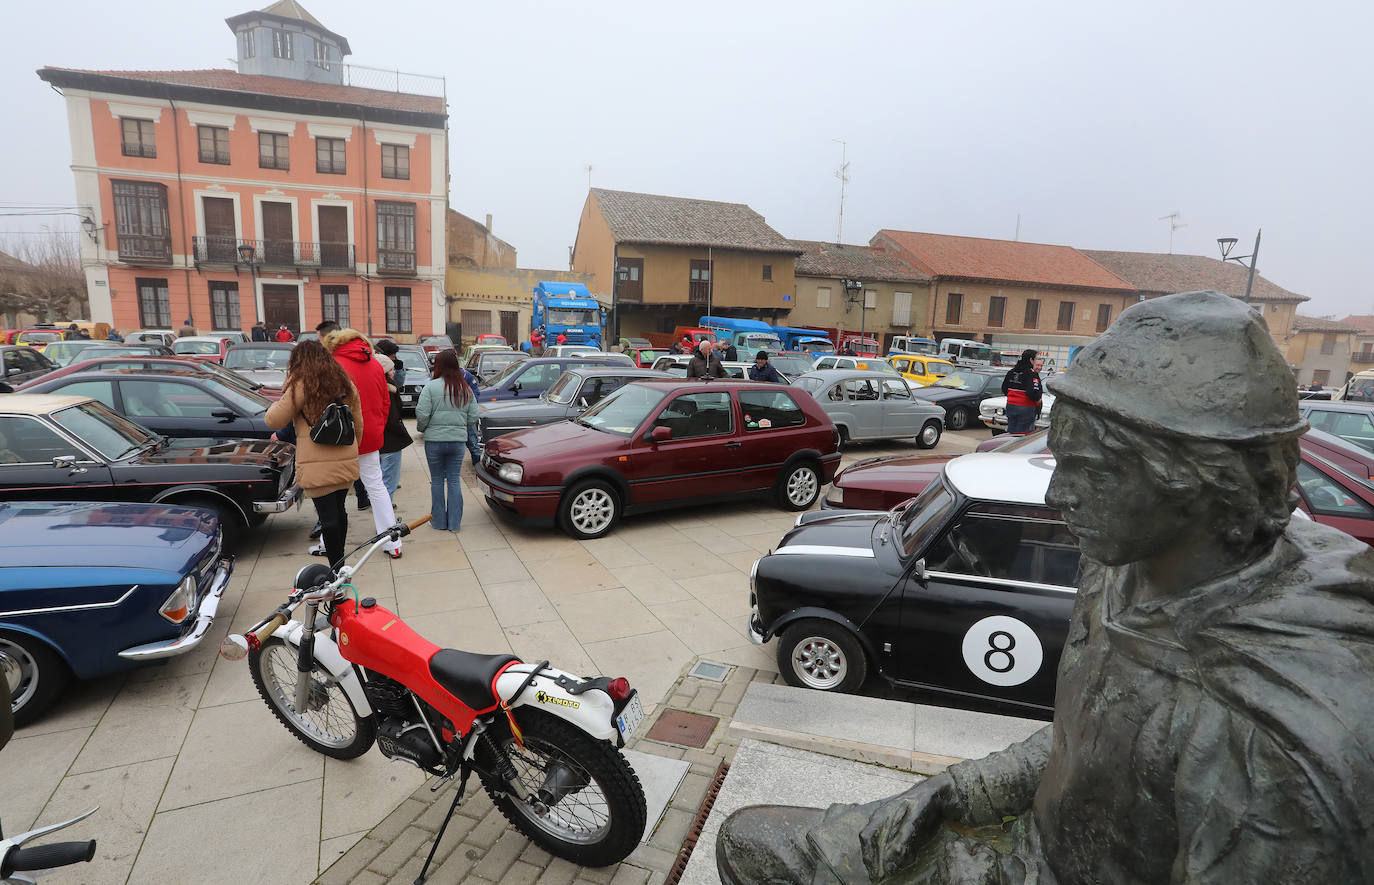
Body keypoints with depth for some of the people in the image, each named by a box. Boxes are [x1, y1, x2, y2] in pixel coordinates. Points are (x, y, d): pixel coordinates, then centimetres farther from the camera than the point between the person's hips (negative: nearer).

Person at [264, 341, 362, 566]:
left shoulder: (301, 386, -9)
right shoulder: (346, 383, 9)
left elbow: (274, 421, -4)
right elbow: (358, 425, 15)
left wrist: (277, 404, 15)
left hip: (317, 466, -6)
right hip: (346, 463, 6)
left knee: (328, 516, -1)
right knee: (338, 510, 19)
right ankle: (339, 556, 34)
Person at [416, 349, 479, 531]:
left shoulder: (431, 387, -9)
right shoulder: (466, 389, 3)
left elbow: (422, 415, -12)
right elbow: (473, 418, 4)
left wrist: (421, 428, 9)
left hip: (435, 440, -3)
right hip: (458, 441, 3)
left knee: (437, 481, 9)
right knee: (454, 480, 9)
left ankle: (439, 522, 17)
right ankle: (454, 523, 12)